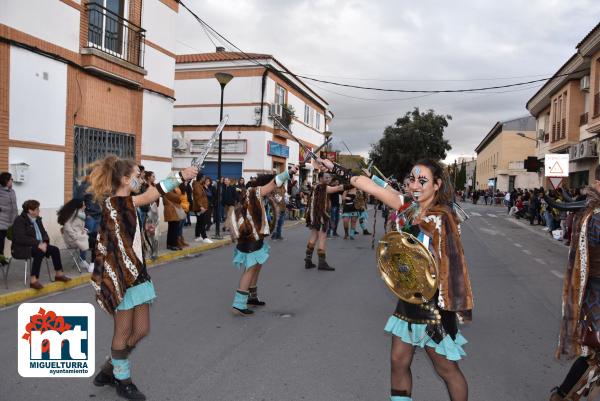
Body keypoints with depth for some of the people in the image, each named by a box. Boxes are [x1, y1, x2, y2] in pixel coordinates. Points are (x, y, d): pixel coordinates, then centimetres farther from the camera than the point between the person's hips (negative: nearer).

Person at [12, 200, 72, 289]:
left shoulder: (37, 219, 12)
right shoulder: (19, 220, -12)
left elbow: (44, 233, 13)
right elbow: (21, 238, -23)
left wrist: (45, 242, -9)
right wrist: (38, 244, -29)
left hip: (38, 245, 8)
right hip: (23, 248, -8)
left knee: (55, 249, -11)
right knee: (40, 252, -34)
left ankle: (59, 274, 0)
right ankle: (33, 280, -37)